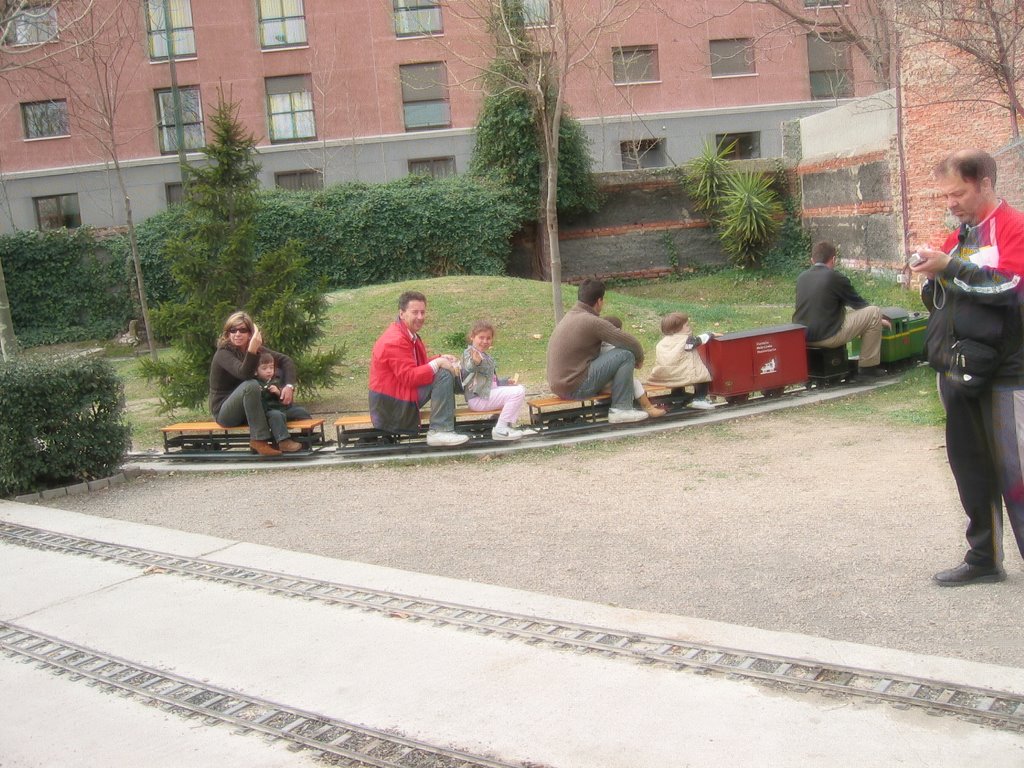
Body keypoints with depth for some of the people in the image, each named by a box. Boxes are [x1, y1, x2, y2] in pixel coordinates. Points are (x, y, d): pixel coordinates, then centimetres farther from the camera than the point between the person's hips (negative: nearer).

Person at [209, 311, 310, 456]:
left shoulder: (256, 348, 2)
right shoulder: (223, 353, -17)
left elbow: (285, 360, -1)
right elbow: (244, 374, -34)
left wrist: (289, 386, -17)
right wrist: (252, 350, -48)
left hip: (250, 409, 6)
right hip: (224, 412, -6)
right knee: (251, 385, -38)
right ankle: (259, 439, -33)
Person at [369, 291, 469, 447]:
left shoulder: (410, 335, 13)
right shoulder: (395, 341, -21)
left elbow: (420, 366, 15)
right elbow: (409, 377, -27)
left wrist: (440, 358, -1)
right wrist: (437, 363, -23)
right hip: (391, 406, -11)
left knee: (447, 370, 12)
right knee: (444, 375, -22)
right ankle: (440, 431, -22)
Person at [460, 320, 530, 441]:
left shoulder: (486, 356, 22)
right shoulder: (470, 353, -10)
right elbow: (468, 368, -34)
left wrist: (507, 382, 14)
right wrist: (475, 363, -58)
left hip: (490, 391, 10)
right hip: (478, 398, -10)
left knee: (520, 388, 18)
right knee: (517, 393, -20)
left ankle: (509, 424, 10)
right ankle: (500, 430, -17)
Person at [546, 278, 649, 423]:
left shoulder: (570, 316, 13)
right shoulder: (592, 322, -16)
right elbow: (631, 343, -15)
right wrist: (639, 359, 6)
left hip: (558, 385, 10)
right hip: (576, 388, -9)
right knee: (626, 355, -10)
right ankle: (621, 409, -4)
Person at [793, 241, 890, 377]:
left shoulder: (801, 277, 11)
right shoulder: (836, 278, -7)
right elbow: (858, 304, 6)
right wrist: (878, 319, 24)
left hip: (802, 337, 7)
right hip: (827, 337, -7)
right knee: (874, 312, 4)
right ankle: (868, 365, 9)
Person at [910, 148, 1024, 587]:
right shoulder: (957, 238, 17)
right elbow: (940, 302, 21)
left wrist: (950, 267, -20)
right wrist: (931, 277, 1)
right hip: (957, 370, 8)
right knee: (970, 467, 12)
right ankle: (984, 558, 21)